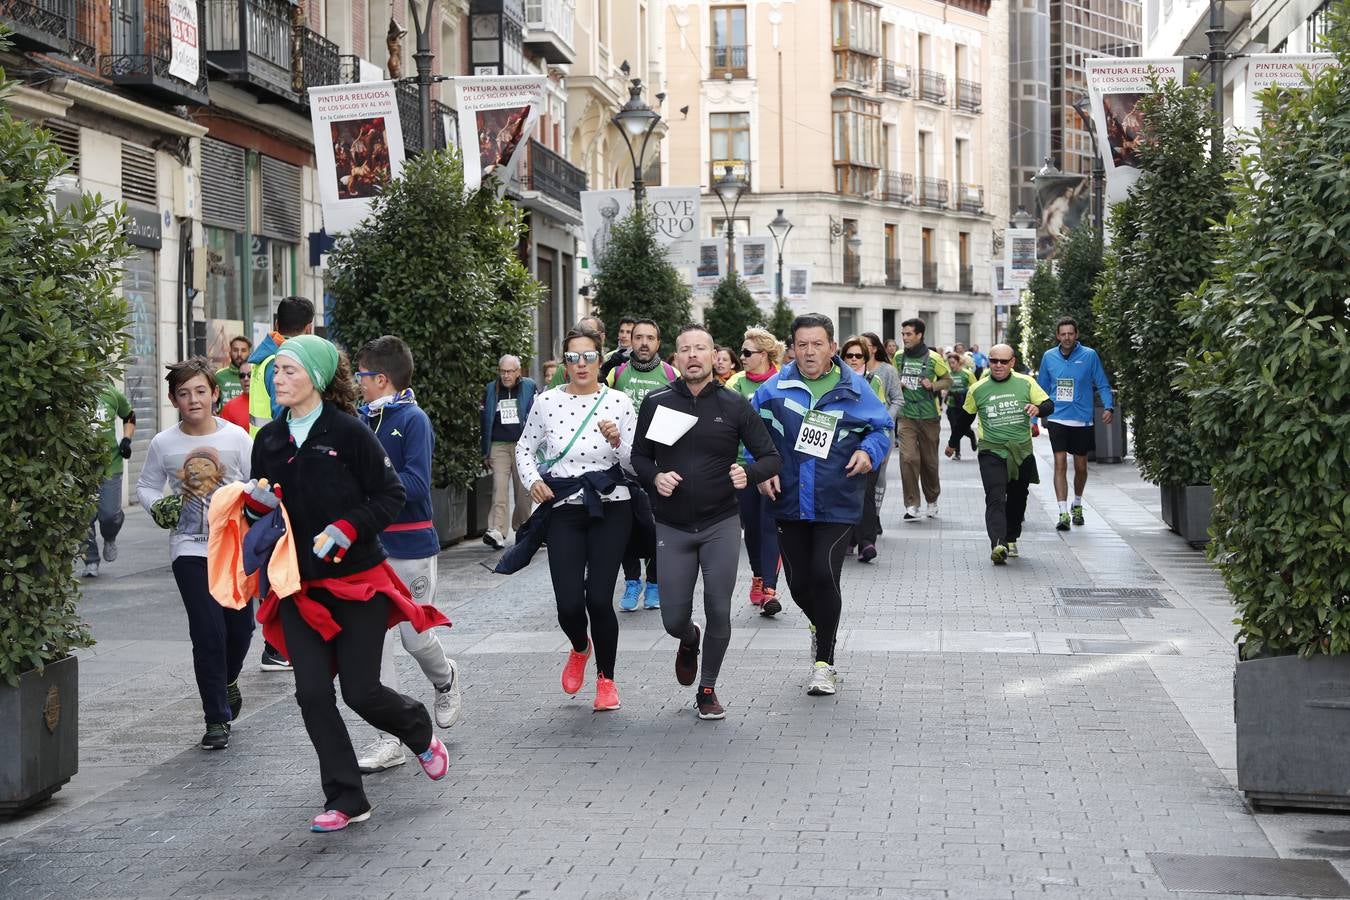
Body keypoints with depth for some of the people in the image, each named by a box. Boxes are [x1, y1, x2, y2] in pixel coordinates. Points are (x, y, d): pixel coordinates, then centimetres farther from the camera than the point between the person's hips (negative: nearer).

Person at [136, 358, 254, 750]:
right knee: (208, 632, -9)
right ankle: (216, 720, 1)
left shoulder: (237, 437, -3)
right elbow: (146, 486, 10)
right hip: (190, 549, -1)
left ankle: (228, 679, 45)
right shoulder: (163, 444, -3)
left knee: (241, 626, 11)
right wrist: (159, 507, -8)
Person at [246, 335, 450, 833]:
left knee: (362, 691, -3)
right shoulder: (269, 439, 6)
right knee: (313, 694, -3)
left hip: (358, 580, -5)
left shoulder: (349, 432, -10)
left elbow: (392, 495, -8)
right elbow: (259, 506, 16)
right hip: (299, 585, 5)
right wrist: (255, 501, -7)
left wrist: (346, 529, -19)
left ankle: (421, 732, 31)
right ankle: (345, 800, 9)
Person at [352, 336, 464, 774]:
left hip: (411, 545, -5)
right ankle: (390, 740, 5)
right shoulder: (361, 419, 6)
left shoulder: (413, 420, -13)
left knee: (415, 638, 4)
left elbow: (415, 484, -21)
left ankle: (446, 681, 39)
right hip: (369, 545, 6)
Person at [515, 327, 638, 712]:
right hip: (563, 511, 1)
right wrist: (533, 480, -2)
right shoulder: (547, 402, 1)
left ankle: (606, 679, 17)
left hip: (610, 509, -1)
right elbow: (525, 447, 15)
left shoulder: (619, 402, -2)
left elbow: (635, 464, 1)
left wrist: (618, 441, -18)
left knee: (599, 599, -8)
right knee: (569, 605, -6)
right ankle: (579, 649, 32)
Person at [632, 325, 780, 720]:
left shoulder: (734, 405, -2)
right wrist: (655, 478, -13)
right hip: (672, 527, 1)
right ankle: (689, 641, 41)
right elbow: (639, 457, 9)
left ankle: (708, 690, 19)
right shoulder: (656, 403, 0)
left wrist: (749, 473, -22)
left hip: (721, 524, -1)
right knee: (674, 619, 3)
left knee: (718, 612, 0)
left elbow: (771, 458, -1)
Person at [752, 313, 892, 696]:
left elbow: (882, 427, 11)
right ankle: (820, 628, 43)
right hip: (789, 502, 2)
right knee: (799, 582, 8)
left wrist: (868, 452, -8)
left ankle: (824, 661, 3)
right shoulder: (775, 388, 1)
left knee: (824, 576, -14)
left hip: (837, 505, -2)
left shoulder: (854, 389, -1)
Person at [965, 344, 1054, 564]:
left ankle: (1011, 539, 35)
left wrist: (1038, 408, -20)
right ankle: (998, 544, -31)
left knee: (1017, 499, 15)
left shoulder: (1026, 383, 0)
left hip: (1022, 453, 2)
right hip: (992, 453, -2)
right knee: (995, 499, -18)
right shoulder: (978, 390, 2)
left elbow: (1050, 405, 3)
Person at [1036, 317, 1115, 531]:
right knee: (1060, 464, -11)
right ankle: (1063, 513, -12)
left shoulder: (1089, 355, -3)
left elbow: (1102, 385, 0)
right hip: (1057, 419, 0)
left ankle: (1077, 505, 35)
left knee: (1081, 467, 12)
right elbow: (1042, 389, 13)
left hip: (1083, 420, 0)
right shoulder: (1049, 357, 4)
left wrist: (1109, 407, -16)